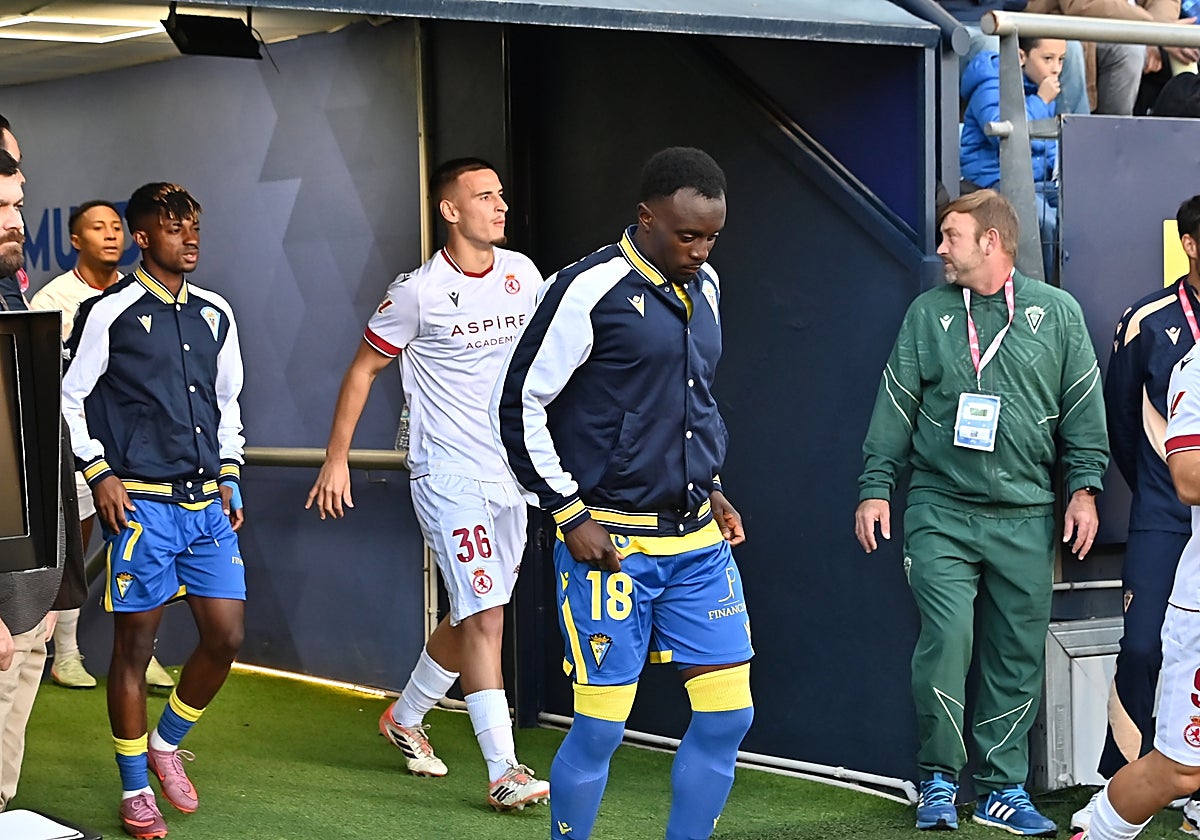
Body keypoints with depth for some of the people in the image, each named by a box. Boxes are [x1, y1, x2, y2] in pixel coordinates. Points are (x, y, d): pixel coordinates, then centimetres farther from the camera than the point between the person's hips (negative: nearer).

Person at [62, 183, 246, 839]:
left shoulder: (215, 314, 12)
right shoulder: (109, 311, -5)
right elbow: (69, 398, -1)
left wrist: (229, 477, 14)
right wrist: (99, 475, -7)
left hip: (207, 502, 5)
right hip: (141, 503, -5)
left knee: (226, 636, 2)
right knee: (134, 644, 1)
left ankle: (167, 742, 27)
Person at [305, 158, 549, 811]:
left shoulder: (521, 273, 5)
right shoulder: (418, 292, -11)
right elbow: (363, 370, -2)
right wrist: (336, 460, -4)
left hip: (511, 474, 6)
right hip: (449, 479, -6)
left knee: (471, 618, 15)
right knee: (484, 615, -14)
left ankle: (405, 717, 37)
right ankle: (504, 771, -13)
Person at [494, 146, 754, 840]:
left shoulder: (704, 287, 11)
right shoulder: (591, 289, -11)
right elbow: (518, 407, -8)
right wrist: (571, 515, -10)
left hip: (698, 540, 7)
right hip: (611, 543, -7)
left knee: (729, 714, 4)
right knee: (602, 726, -3)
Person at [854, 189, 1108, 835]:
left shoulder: (1057, 314, 6)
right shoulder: (928, 314, 7)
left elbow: (1083, 412, 8)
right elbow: (895, 409, 8)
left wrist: (1083, 488, 1)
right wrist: (874, 487, 2)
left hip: (1026, 519, 1)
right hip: (940, 513, -1)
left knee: (1018, 655, 4)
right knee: (946, 638, -13)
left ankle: (1003, 788, 15)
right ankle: (938, 781, 2)